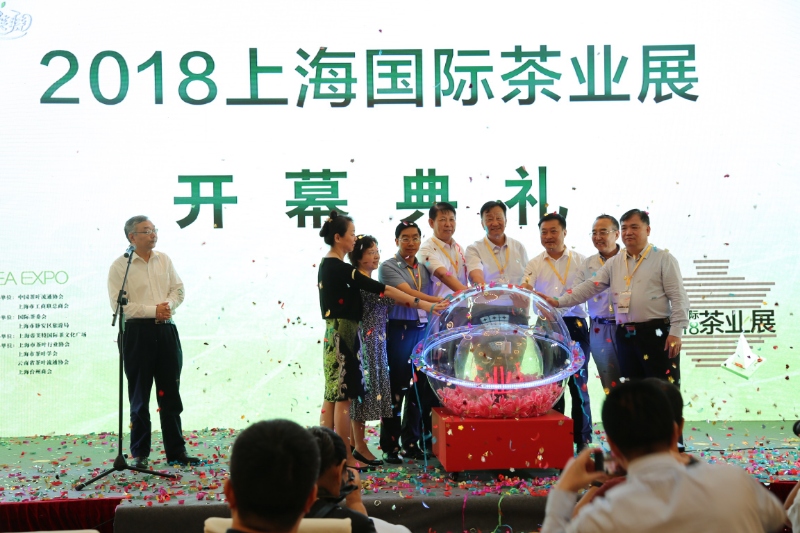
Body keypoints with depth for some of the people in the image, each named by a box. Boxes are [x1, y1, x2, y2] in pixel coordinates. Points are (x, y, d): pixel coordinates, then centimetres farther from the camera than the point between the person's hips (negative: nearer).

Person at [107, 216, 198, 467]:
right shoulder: (119, 266, -5)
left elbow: (178, 288, 13)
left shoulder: (164, 259, 11)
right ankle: (139, 454, 14)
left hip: (166, 330, 5)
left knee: (171, 393, 8)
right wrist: (153, 310, -17)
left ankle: (176, 452, 15)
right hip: (137, 332, -5)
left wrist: (169, 305, -8)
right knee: (139, 396, 3)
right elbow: (118, 304, -12)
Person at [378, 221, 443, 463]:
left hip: (423, 331, 6)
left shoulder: (423, 268, 15)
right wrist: (439, 301, -25)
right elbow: (407, 293, -17)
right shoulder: (388, 267, -3)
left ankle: (411, 443, 17)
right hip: (399, 331, -6)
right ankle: (391, 446, 4)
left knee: (419, 388, 7)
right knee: (397, 388, -4)